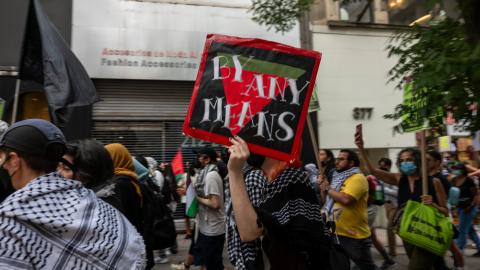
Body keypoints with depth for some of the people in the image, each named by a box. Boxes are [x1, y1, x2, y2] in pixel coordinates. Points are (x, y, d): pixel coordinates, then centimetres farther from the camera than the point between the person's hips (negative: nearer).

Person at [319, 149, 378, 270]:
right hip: (336, 233, 8)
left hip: (354, 235, -8)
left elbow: (345, 199, -30)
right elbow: (328, 201, 17)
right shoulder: (339, 178, 14)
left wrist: (328, 188, -15)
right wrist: (323, 186, 1)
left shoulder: (358, 178, -14)